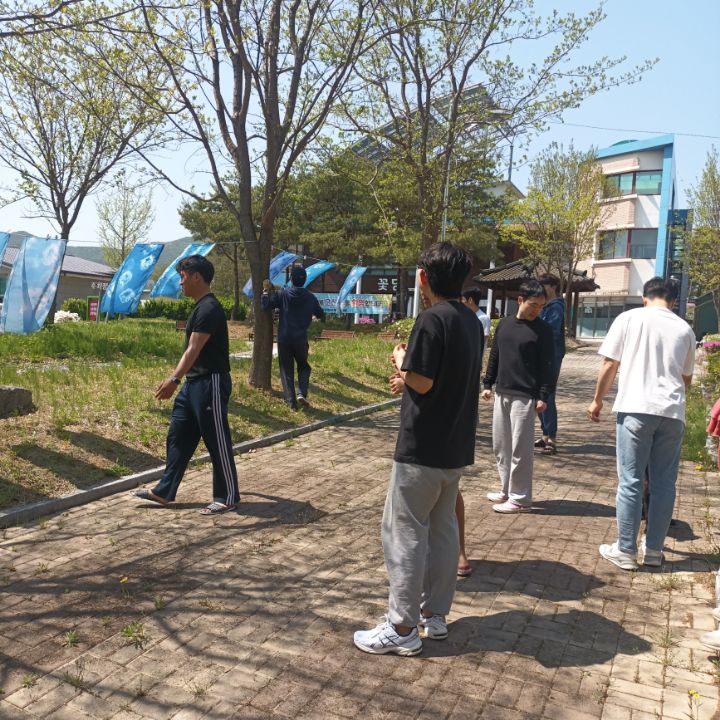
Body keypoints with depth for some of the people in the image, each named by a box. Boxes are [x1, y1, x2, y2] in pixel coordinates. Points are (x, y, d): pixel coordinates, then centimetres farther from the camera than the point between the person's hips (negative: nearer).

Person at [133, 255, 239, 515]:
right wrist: (176, 379, 23)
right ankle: (164, 492, 24)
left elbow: (194, 350, -26)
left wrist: (174, 379, -33)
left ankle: (227, 497, 11)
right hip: (194, 383, 11)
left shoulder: (209, 309, -17)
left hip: (211, 383, -10)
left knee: (217, 442, -1)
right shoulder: (200, 307, 15)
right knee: (178, 437, 14)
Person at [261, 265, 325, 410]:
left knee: (286, 370, 8)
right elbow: (321, 315, 11)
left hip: (284, 339, -1)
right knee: (304, 367, 17)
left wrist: (266, 290, 6)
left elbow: (265, 306, -7)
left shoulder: (282, 293, -4)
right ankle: (302, 394, -4)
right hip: (301, 339, 1)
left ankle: (291, 401, 3)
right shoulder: (310, 297, 1)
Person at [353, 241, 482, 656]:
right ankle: (435, 615, 27)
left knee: (405, 532, 2)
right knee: (442, 528, 16)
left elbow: (421, 382, -21)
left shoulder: (433, 319, -18)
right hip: (456, 447, 9)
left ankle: (403, 628, 10)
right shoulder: (471, 320, 9)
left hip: (423, 449, -9)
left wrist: (400, 360, -3)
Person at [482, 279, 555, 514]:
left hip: (524, 396, -6)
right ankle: (506, 490, 25)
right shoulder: (504, 324, 9)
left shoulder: (542, 330, -5)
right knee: (500, 446, 12)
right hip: (501, 394, 6)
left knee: (520, 448, -3)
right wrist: (488, 384, 12)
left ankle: (520, 498, 6)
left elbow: (548, 366, -8)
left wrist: (543, 396, -13)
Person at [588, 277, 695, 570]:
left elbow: (609, 364, -1)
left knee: (630, 482, 3)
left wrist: (597, 400, 11)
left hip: (635, 408, -3)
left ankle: (626, 551, 8)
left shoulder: (629, 318, 2)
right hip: (672, 412, 3)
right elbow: (687, 378, 21)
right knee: (664, 483, 12)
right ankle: (654, 550, 20)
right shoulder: (684, 329, 12)